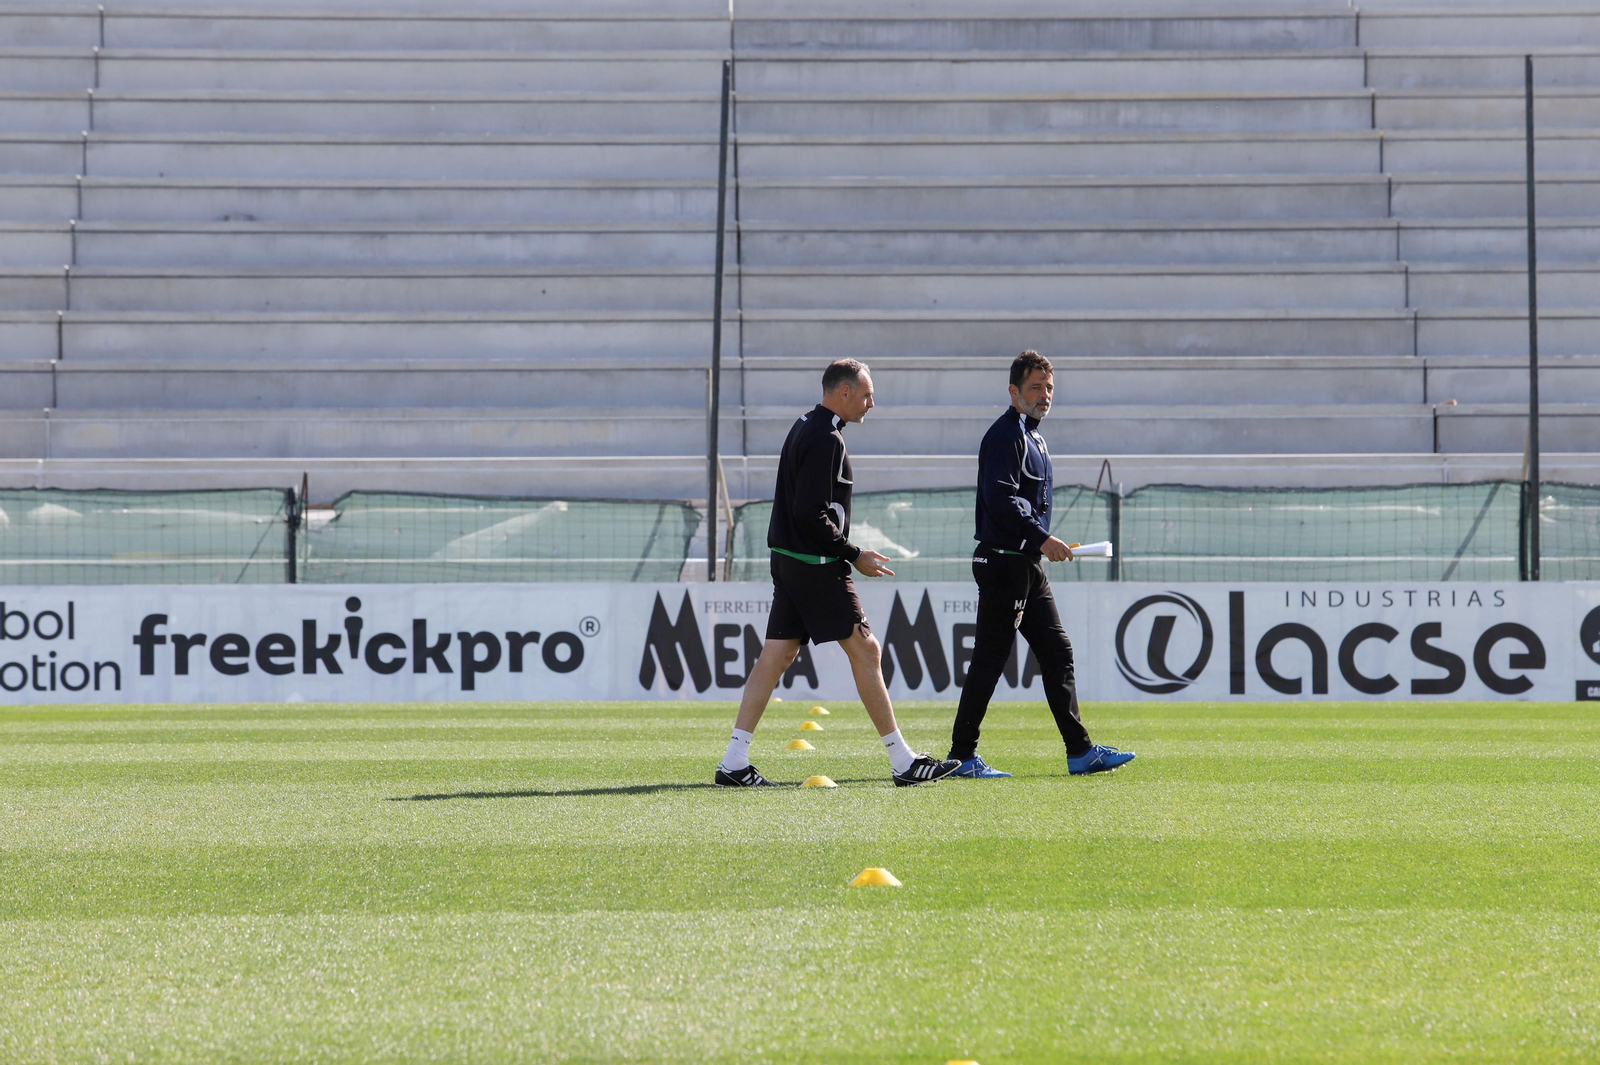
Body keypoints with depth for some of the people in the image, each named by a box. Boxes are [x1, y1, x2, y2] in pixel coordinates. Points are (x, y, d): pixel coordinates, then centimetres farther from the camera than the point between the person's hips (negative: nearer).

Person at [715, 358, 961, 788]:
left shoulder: (804, 428, 16)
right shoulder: (825, 439, -16)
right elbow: (810, 515, -22)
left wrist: (846, 553, 20)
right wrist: (854, 555, -14)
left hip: (788, 560, 10)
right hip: (816, 567, -10)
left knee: (776, 654, 7)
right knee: (866, 650, -5)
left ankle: (734, 762, 4)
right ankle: (903, 762, -3)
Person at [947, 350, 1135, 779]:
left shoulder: (1032, 437, 19)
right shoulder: (1006, 434, -12)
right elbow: (1000, 497, -23)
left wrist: (1042, 542, 17)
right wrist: (1041, 538, -25)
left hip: (1028, 564, 10)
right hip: (1004, 562, -10)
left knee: (1057, 653, 9)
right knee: (990, 659, -7)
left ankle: (1080, 751, 10)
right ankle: (962, 756, -3)